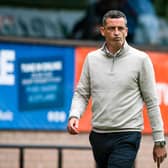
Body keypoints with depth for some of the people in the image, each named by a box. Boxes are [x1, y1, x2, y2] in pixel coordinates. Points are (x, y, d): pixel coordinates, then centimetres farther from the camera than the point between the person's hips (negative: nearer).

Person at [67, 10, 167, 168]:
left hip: (127, 136, -5)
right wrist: (74, 116, -11)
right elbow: (81, 93, 10)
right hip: (98, 135, 5)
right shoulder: (92, 58, 7)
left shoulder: (140, 59, -3)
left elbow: (151, 102, -1)